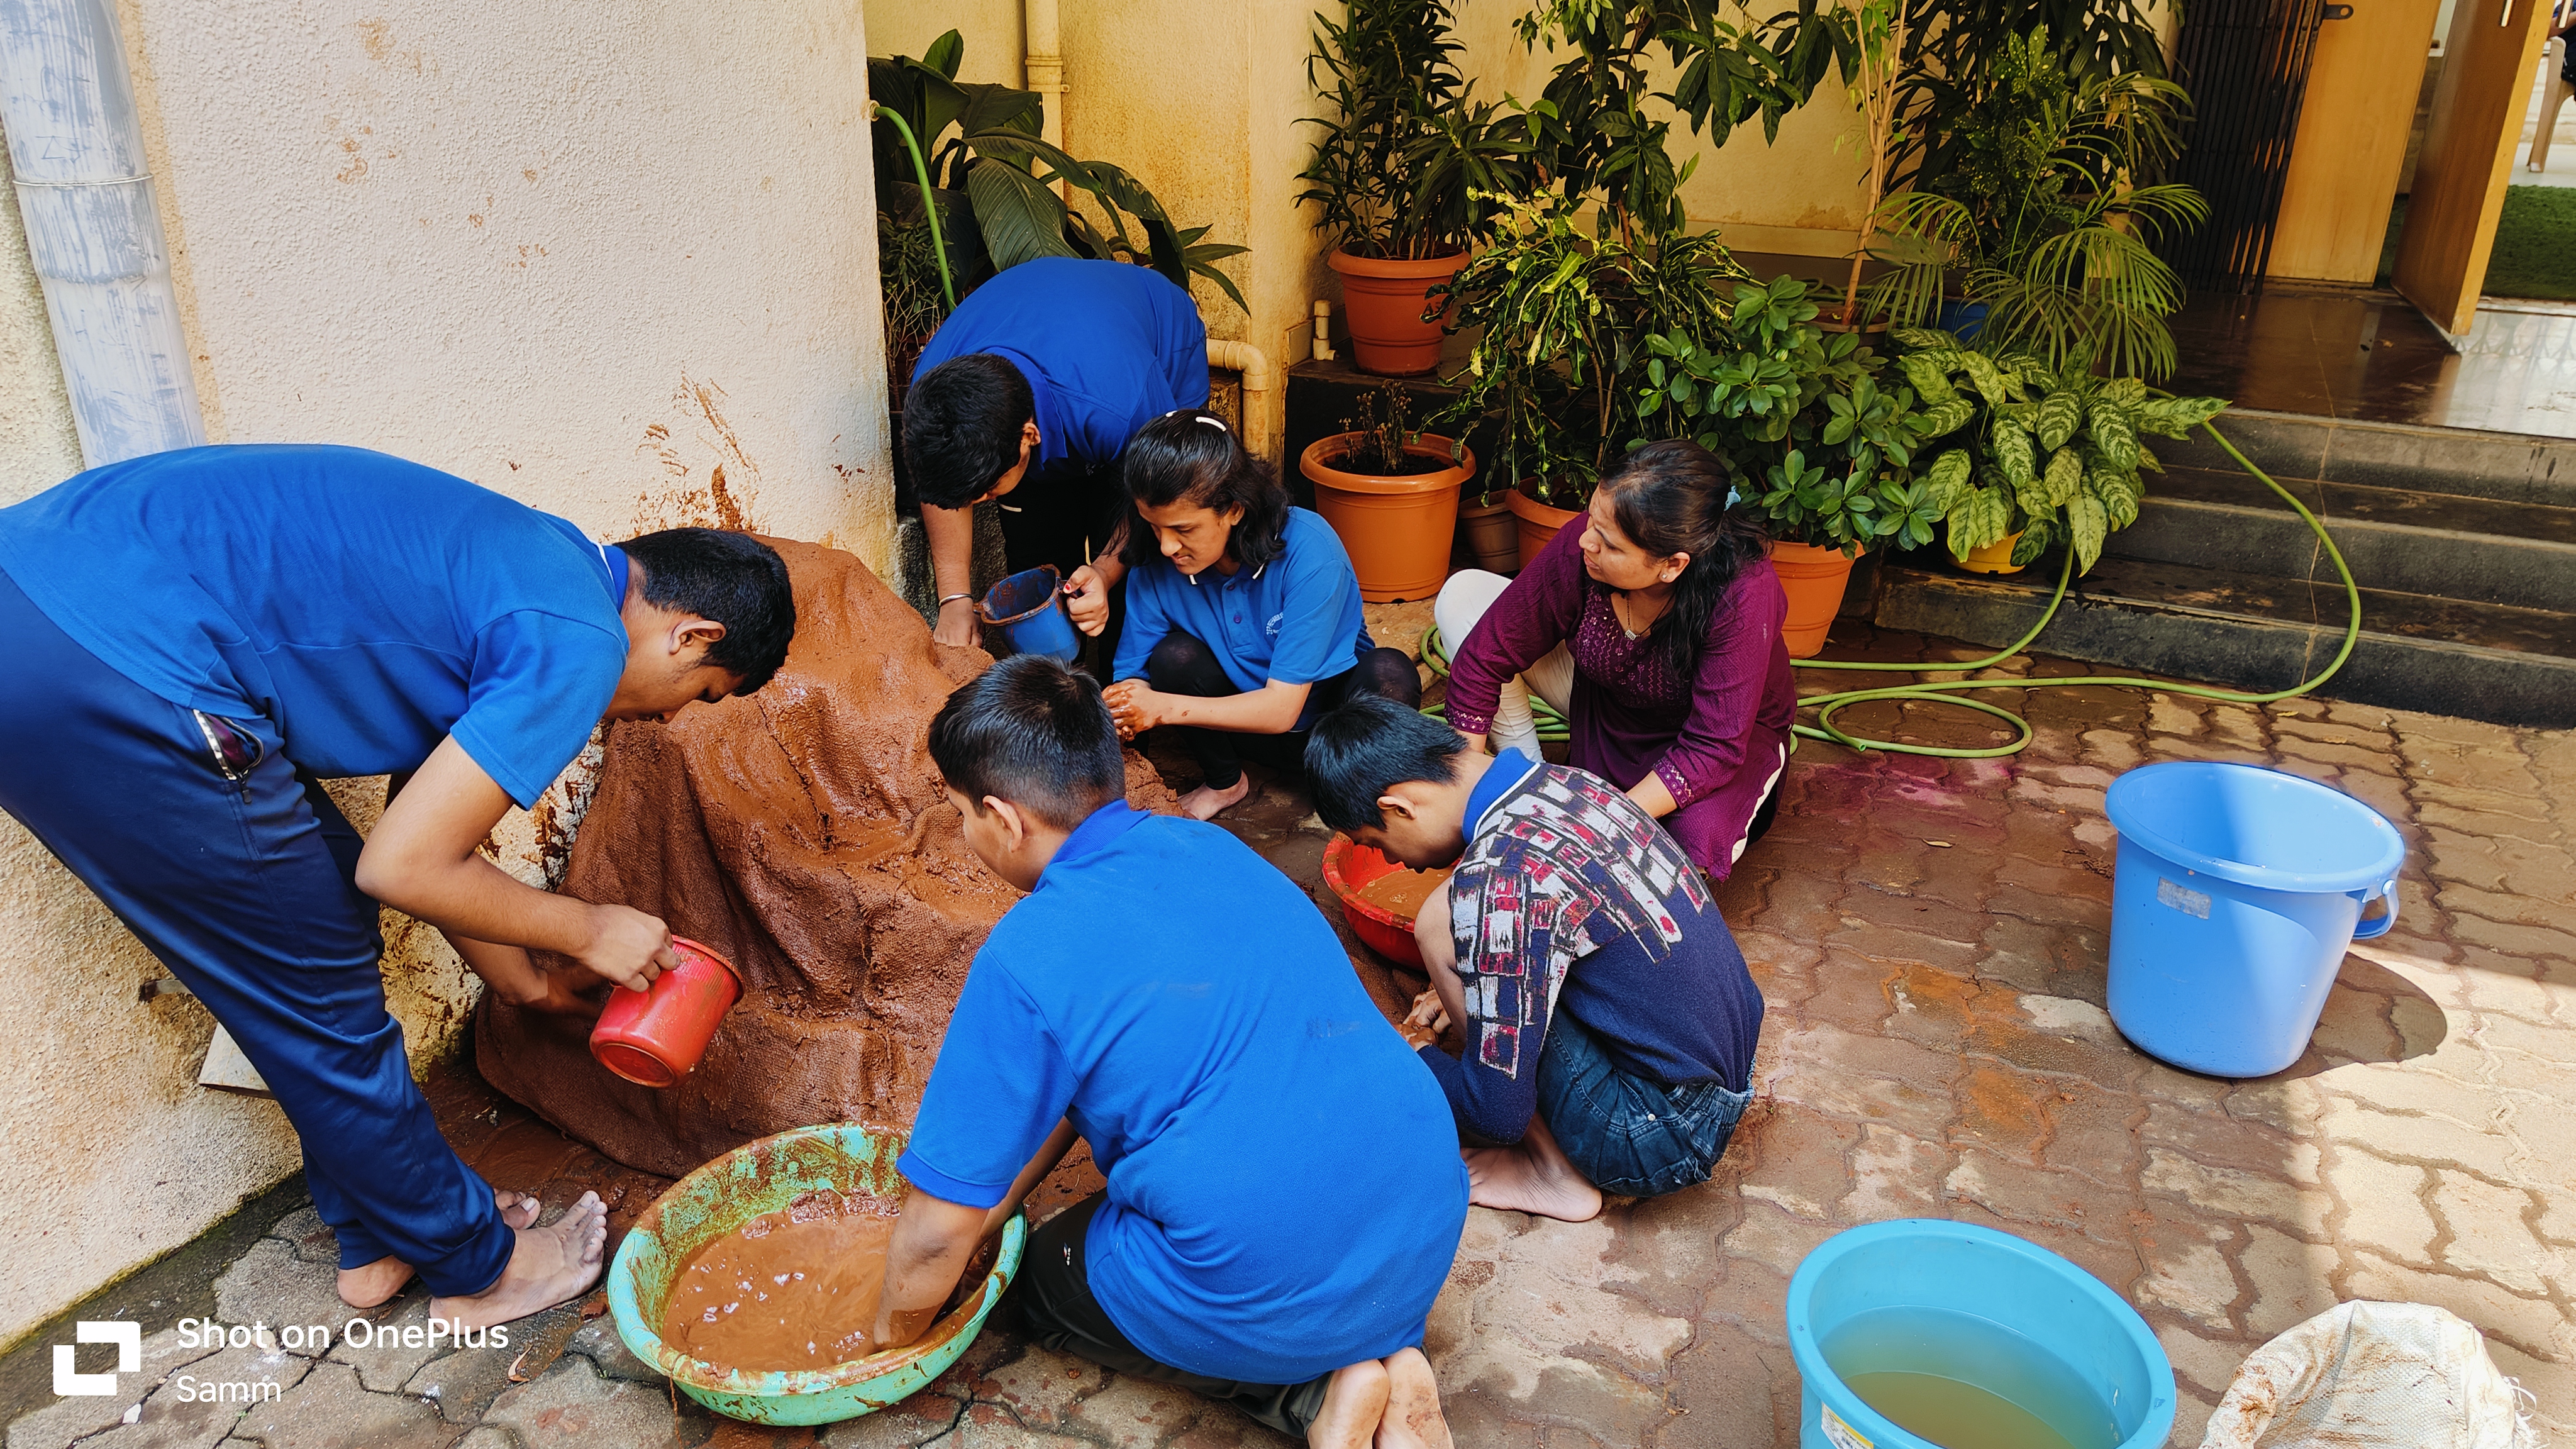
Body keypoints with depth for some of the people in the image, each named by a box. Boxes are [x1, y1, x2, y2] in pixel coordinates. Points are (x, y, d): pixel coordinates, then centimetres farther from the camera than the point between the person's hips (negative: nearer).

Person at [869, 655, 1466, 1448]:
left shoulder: (1022, 961, -15)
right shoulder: (1212, 846, 6)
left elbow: (935, 1234, -6)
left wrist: (890, 1342, 13)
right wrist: (989, 1213, 19)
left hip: (1274, 1294, -6)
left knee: (1043, 1280, 23)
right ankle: (1382, 1356, 10)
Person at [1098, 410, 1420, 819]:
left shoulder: (1308, 550, -29)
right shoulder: (1155, 564, -17)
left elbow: (1281, 708, -30)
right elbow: (1131, 673, -10)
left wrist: (1165, 708, -36)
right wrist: (1121, 710, -34)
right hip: (1241, 718, 3)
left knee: (1389, 675, -34)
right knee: (1173, 657, -26)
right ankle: (1224, 783, 5)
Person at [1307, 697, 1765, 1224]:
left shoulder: (1498, 880, -27)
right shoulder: (1565, 780, 0)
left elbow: (1499, 1114, -20)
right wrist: (1467, 986, 23)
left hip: (1667, 1138, -9)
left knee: (1439, 927, -13)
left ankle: (1557, 1170, 1)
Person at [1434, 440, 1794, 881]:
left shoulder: (1743, 596, -37)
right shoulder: (1579, 548, -28)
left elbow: (1713, 747, -35)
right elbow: (1484, 655, -20)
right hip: (1604, 702, 4)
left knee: (1698, 839, -38)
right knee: (1464, 595, -13)